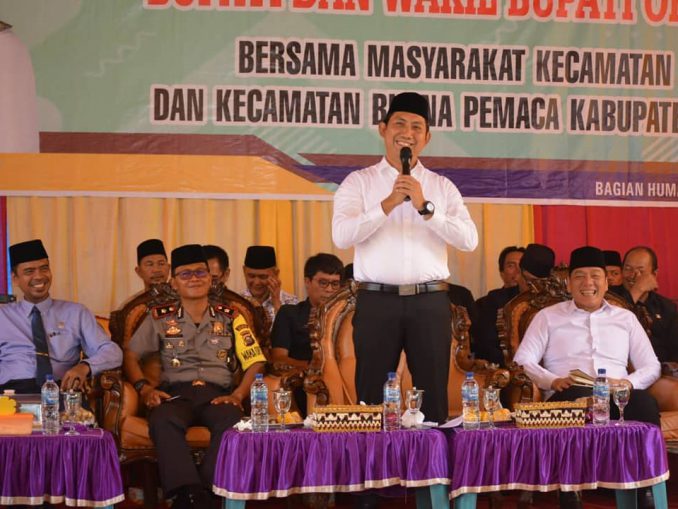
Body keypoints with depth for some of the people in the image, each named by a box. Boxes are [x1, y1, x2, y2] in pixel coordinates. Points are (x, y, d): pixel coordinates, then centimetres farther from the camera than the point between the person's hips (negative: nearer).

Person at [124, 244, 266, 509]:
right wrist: (144, 388, -3)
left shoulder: (230, 318, 17)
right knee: (163, 420, -39)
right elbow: (131, 355, 16)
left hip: (218, 393, 0)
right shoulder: (160, 318, 18)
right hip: (176, 392, 0)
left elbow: (255, 362, 10)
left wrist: (238, 395, -7)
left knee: (232, 421, -38)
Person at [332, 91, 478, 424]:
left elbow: (469, 240, -2)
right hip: (377, 300, -1)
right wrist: (387, 205, -19)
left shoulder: (442, 187, 12)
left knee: (434, 396, 4)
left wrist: (425, 208, -14)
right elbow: (341, 236, -9)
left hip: (430, 300, 2)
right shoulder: (359, 182, 6)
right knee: (372, 396, 3)